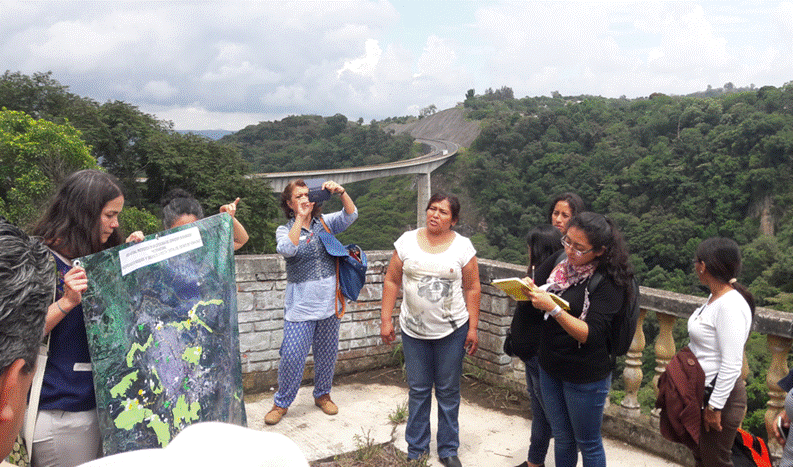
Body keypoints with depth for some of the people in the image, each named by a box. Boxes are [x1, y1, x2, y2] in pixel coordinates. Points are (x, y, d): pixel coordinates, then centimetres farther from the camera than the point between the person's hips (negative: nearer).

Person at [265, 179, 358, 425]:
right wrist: (300, 218, -18)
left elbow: (351, 215, -8)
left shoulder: (325, 222, 6)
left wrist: (341, 192, -24)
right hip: (300, 305, -3)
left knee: (327, 353, 14)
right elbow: (288, 249, -23)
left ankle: (322, 394, 35)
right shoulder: (285, 230, -1)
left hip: (329, 302, 3)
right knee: (291, 356, -3)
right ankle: (281, 402, 17)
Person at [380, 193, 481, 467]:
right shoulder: (407, 241, 0)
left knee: (448, 392, 9)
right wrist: (385, 319, -1)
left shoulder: (462, 246, -3)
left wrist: (473, 327, -3)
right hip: (413, 330, 1)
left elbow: (472, 289, 0)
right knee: (418, 390, 10)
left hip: (452, 330, -1)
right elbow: (392, 281, 3)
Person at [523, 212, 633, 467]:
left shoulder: (609, 282, -19)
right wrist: (526, 290, -15)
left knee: (588, 444, 14)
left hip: (586, 376, -5)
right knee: (562, 438, 23)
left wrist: (553, 308, -34)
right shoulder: (557, 263, -2)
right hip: (550, 367, 5)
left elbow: (590, 334, -24)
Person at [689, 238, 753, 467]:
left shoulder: (731, 306, -25)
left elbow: (732, 365, -26)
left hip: (720, 394, -9)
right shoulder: (715, 298, 5)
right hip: (702, 389, 9)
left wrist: (714, 406, -21)